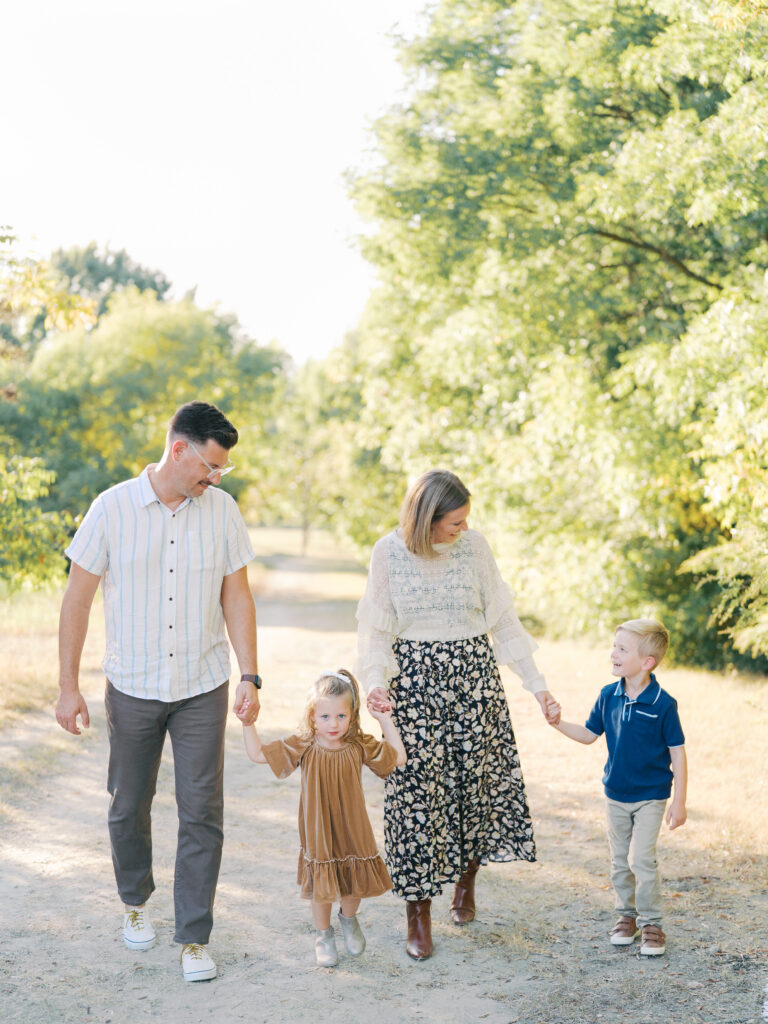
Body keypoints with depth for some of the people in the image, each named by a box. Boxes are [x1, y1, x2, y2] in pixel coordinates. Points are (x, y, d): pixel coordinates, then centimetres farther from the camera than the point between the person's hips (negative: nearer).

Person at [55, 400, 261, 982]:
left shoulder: (222, 510, -2)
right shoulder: (113, 508, -8)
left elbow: (236, 597, 4)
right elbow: (78, 599, -3)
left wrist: (251, 677, -1)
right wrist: (69, 686, -4)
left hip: (202, 688, 1)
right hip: (132, 688, 0)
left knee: (202, 812, -2)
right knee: (129, 806, 13)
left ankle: (194, 938, 8)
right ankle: (136, 900, 39)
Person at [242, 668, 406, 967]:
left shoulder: (359, 746, -9)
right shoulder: (303, 747, -12)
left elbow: (398, 757, -1)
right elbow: (259, 754, -9)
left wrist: (386, 721, -7)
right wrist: (247, 724, -19)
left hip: (353, 833, 2)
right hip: (318, 837, -1)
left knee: (356, 886, 12)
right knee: (322, 889, 8)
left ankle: (349, 919, 45)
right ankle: (323, 935, 35)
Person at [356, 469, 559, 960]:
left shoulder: (475, 545, -2)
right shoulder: (389, 552, -5)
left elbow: (503, 620, 3)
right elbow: (377, 629, 0)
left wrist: (538, 684, 2)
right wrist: (376, 682, -18)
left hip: (474, 674, 2)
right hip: (414, 679, -1)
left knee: (482, 778, 0)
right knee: (416, 787, -3)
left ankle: (466, 878, 30)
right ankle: (419, 915, 9)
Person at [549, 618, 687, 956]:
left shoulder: (663, 704, -18)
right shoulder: (608, 696, -3)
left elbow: (677, 754, -12)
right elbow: (589, 734, 10)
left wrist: (679, 801, -11)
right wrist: (558, 723, -4)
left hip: (650, 796, -5)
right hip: (615, 794, 5)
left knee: (642, 859, -9)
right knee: (619, 860, 13)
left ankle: (651, 923, 5)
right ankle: (627, 914, 29)